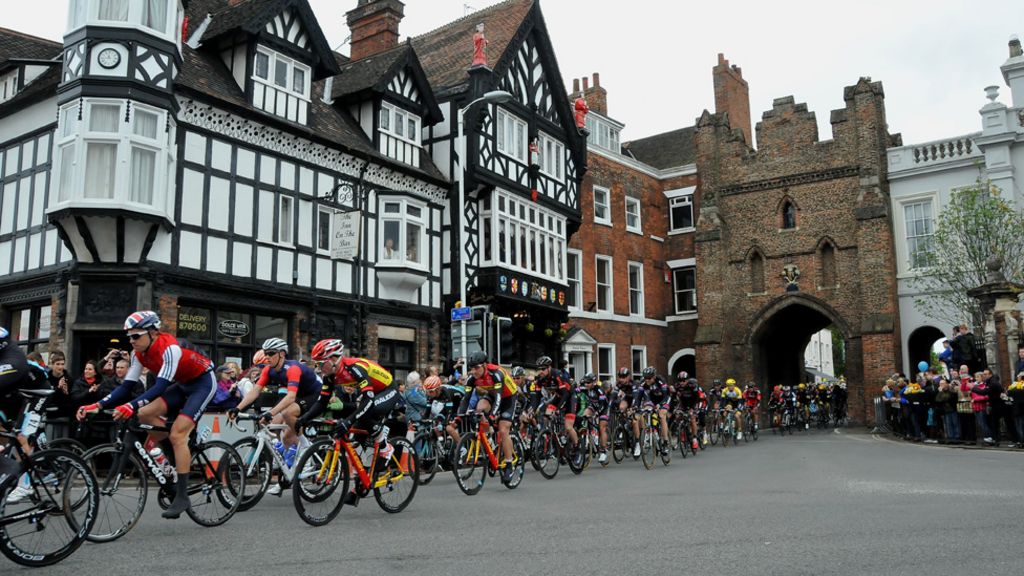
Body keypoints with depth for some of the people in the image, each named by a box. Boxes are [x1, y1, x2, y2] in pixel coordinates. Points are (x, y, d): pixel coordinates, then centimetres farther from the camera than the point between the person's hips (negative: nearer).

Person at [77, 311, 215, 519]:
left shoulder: (170, 348, -30)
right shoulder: (139, 353, -6)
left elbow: (160, 386, -38)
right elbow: (127, 386, -8)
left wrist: (131, 406, -49)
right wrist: (98, 405, -20)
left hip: (203, 381, -8)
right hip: (183, 384, 8)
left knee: (177, 435, -18)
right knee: (145, 414, -12)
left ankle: (182, 497, -11)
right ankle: (182, 455, 6)